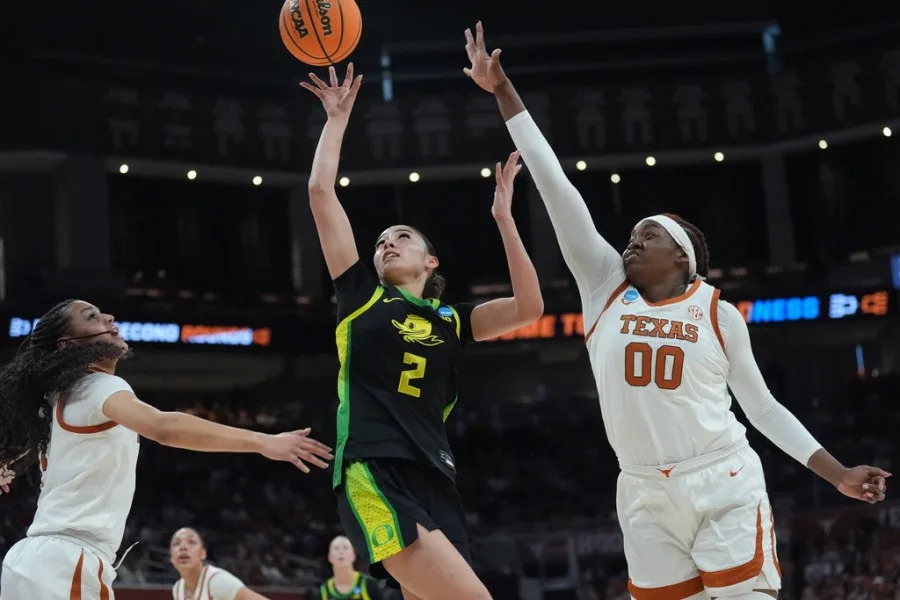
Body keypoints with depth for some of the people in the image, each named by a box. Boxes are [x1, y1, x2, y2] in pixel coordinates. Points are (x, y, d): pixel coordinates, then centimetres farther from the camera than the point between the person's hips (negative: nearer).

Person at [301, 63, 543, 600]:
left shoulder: (450, 320, 20)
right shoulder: (363, 296, 15)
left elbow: (530, 308, 5)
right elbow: (321, 192, 12)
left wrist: (503, 218, 4)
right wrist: (337, 120, 18)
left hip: (435, 482, 4)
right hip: (375, 477, -4)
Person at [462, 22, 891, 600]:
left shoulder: (719, 313, 4)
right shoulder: (605, 284, 7)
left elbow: (762, 405, 12)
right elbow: (554, 184, 3)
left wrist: (837, 472, 6)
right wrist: (502, 90, 2)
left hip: (725, 483, -2)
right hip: (645, 493, 2)